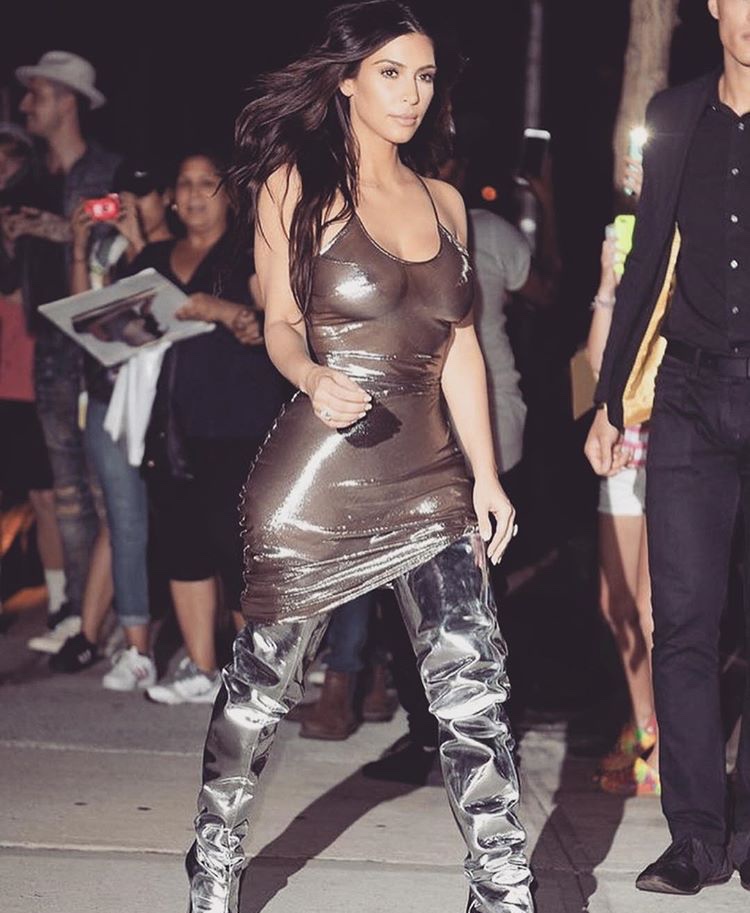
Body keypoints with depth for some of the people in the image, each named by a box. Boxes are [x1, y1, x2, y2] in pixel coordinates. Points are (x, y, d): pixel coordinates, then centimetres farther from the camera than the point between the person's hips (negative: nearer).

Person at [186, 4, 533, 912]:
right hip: (315, 474, -4)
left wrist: (487, 475, 9)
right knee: (262, 684, 7)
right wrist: (314, 379, -24)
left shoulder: (442, 202, 14)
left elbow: (460, 348, 14)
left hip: (429, 477, 4)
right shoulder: (297, 185, 0)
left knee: (474, 687, -6)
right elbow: (281, 324, -1)